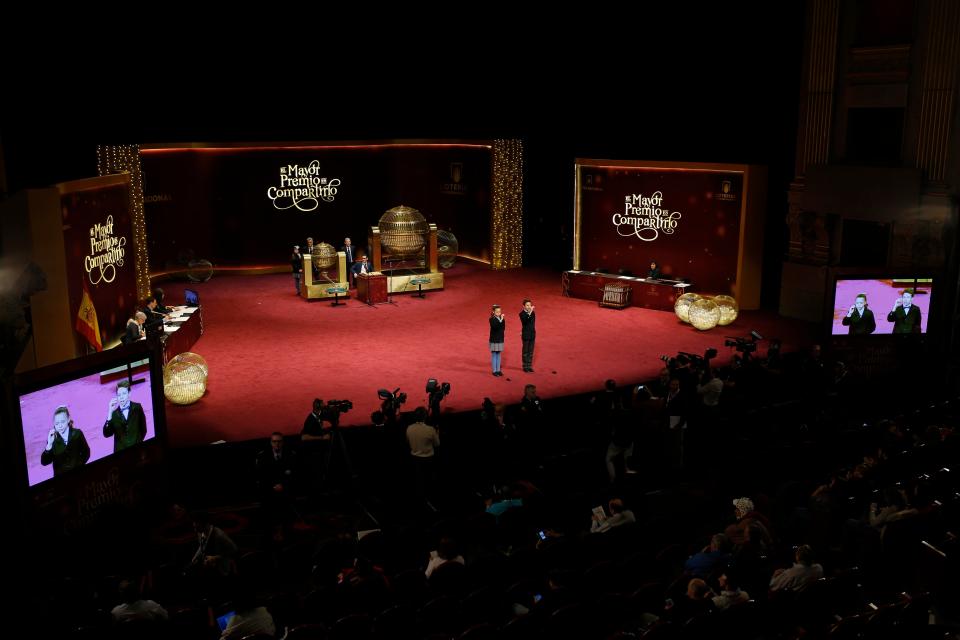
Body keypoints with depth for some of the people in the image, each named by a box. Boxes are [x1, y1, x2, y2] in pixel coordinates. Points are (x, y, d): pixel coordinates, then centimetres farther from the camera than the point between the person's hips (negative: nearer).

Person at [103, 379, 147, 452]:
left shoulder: (137, 407, 2)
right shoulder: (114, 413, 2)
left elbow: (143, 429, 7)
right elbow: (106, 434, -9)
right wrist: (110, 412, -14)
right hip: (120, 451, 0)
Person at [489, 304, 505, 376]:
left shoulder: (502, 319, 6)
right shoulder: (492, 319, -10)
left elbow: (503, 328, 1)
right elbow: (495, 327, -26)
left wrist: (502, 320, -7)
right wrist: (500, 320, -29)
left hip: (500, 339, 5)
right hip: (494, 339, -5)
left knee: (499, 354, 10)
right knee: (494, 355, 0)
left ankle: (498, 370, 16)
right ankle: (494, 370, 5)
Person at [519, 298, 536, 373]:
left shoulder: (533, 313, 5)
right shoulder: (522, 314, -12)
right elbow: (525, 321, -31)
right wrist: (529, 313, -42)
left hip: (532, 335, 5)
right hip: (526, 335, -5)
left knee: (531, 352, 9)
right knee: (525, 352, 3)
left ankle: (529, 366, 17)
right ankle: (525, 367, 10)